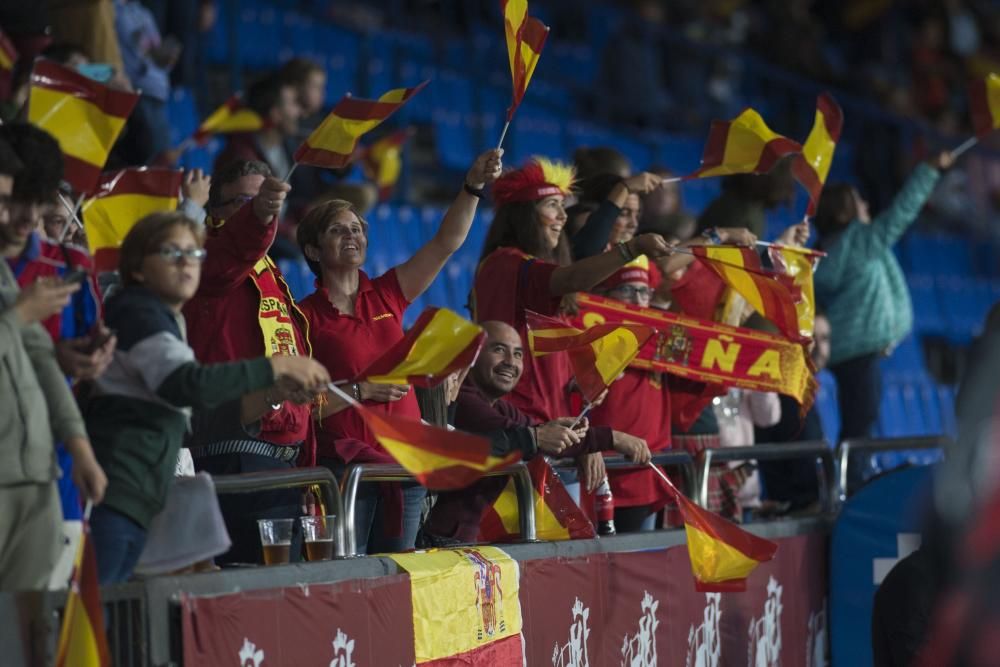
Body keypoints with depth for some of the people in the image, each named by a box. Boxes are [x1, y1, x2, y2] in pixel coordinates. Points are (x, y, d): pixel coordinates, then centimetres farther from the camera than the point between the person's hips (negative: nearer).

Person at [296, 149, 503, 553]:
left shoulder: (387, 295, 12)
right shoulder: (305, 316, 0)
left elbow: (447, 243, 5)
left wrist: (473, 186, -6)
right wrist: (357, 390, -14)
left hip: (405, 456, 5)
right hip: (343, 462, -5)